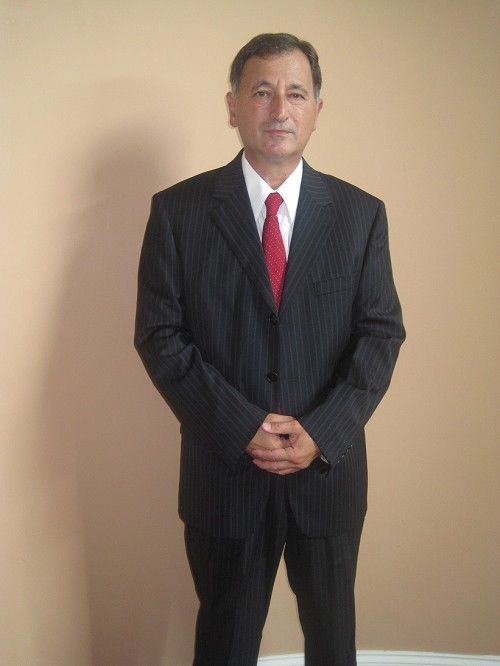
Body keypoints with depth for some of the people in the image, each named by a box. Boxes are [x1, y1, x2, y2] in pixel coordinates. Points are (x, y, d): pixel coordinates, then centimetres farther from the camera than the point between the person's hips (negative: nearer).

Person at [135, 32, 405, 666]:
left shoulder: (361, 214, 0)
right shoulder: (178, 210, -5)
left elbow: (382, 331, -2)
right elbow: (159, 335, -8)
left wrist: (323, 433, -15)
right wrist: (241, 426, -17)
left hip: (330, 466, 2)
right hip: (223, 469, -1)